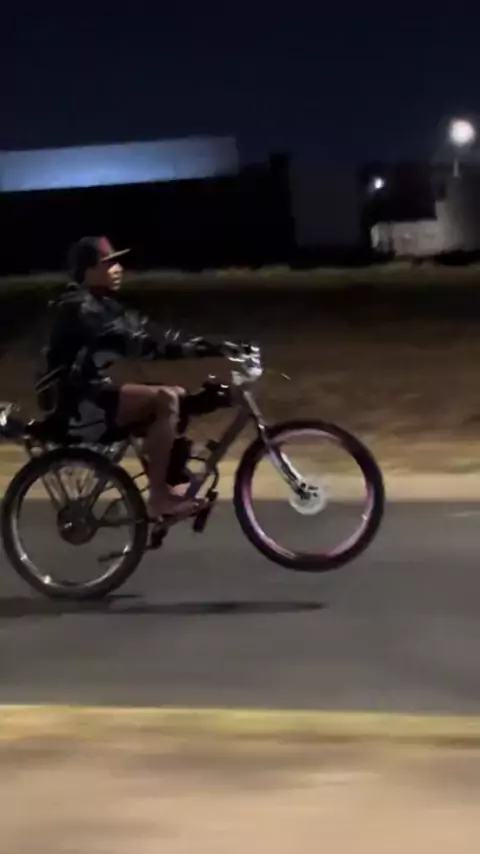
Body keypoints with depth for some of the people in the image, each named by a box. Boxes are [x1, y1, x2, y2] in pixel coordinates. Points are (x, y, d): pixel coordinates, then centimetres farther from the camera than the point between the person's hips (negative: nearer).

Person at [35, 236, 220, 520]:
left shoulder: (103, 305, 16)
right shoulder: (79, 307, -15)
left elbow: (146, 340, 8)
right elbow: (129, 342, -28)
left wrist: (191, 347, -6)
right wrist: (186, 348, -33)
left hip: (92, 394, 10)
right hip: (78, 403, -10)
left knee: (178, 395, 5)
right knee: (165, 399, -24)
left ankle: (167, 487, 6)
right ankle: (159, 497, -22)